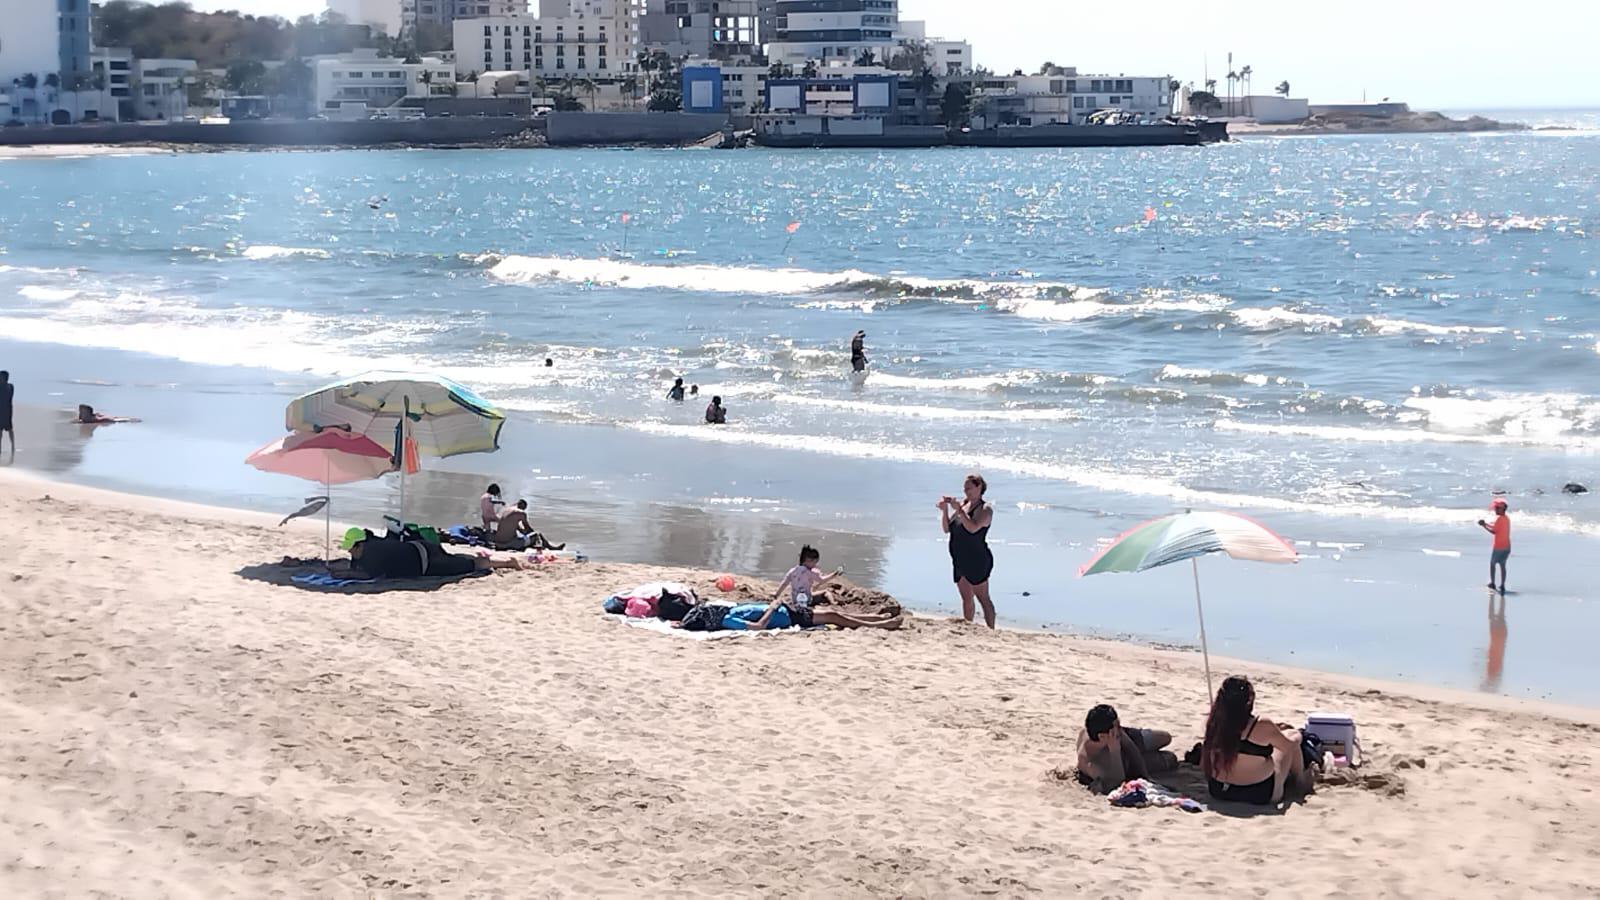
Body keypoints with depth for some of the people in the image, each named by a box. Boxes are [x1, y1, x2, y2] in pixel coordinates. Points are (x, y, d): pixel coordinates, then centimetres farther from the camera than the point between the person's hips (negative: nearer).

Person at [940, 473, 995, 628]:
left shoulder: (985, 509, -9)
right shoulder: (962, 504, 10)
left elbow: (973, 527, -27)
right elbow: (947, 529, 9)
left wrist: (959, 510, -27)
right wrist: (944, 510, -5)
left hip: (977, 561, -7)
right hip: (960, 561, 7)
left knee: (983, 598, -5)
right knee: (966, 599, 14)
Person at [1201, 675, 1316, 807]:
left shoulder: (1214, 722, -12)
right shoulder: (1262, 726, -24)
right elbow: (1290, 746, -5)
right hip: (1259, 795, -5)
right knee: (1293, 736, 15)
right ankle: (1301, 781, 35)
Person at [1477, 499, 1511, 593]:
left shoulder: (1499, 519, -16)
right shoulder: (1507, 518, 10)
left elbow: (1494, 531, -16)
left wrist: (1484, 526, -8)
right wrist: (1486, 524, 18)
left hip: (1498, 547, -7)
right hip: (1507, 547, 7)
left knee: (1492, 564, 9)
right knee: (1502, 565, 11)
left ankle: (1492, 583, 9)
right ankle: (1502, 586, 8)